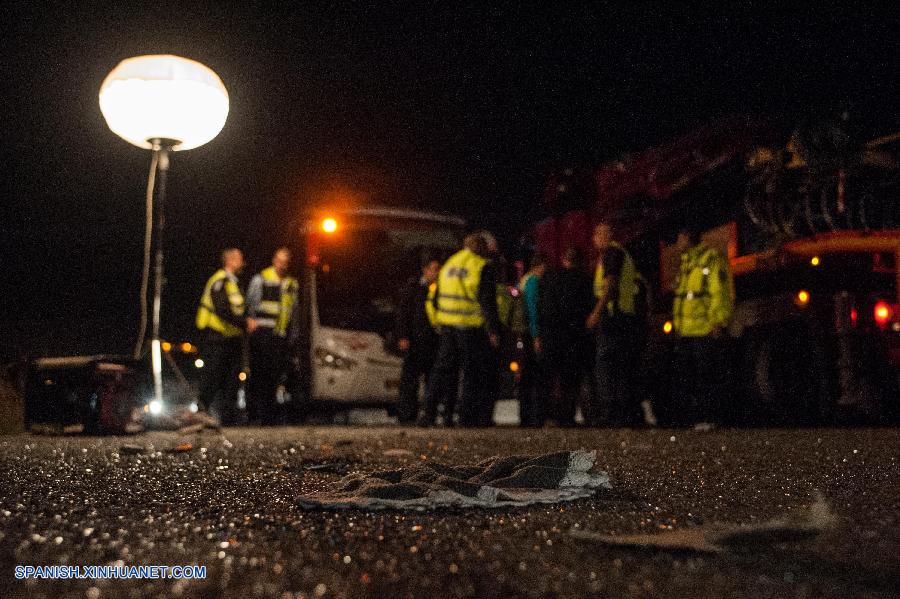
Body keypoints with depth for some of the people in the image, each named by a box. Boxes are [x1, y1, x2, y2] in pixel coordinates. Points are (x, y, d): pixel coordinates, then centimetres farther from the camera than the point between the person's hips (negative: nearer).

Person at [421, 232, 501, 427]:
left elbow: (435, 299, 17)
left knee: (443, 369, 10)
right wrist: (493, 330, -10)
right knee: (472, 373, 3)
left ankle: (430, 412, 4)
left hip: (447, 326, 6)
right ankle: (467, 416, 4)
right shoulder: (483, 267, -6)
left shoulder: (448, 265, 15)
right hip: (471, 328, -5)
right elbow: (487, 301, -12)